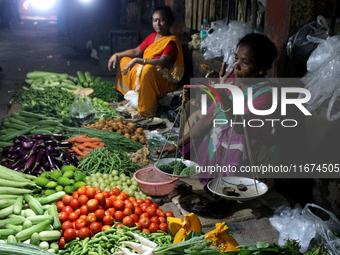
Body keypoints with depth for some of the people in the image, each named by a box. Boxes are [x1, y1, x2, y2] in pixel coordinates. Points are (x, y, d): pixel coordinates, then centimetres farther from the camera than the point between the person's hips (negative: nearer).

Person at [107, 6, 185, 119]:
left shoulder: (171, 41, -17)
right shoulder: (152, 37, 9)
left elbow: (161, 62, -31)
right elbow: (136, 51, 15)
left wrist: (137, 60, -34)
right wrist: (117, 55, 2)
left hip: (164, 81, -9)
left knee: (148, 69, -41)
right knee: (124, 60, 14)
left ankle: (146, 111, -29)